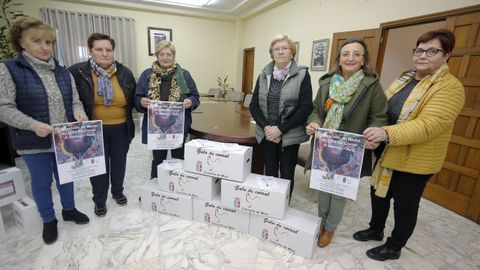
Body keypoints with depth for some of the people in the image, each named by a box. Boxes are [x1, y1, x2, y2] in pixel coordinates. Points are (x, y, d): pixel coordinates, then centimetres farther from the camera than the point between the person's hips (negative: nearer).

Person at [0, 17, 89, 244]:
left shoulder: (63, 72, 5)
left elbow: (75, 101, 6)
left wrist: (79, 114, -16)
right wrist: (33, 125, -27)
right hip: (35, 141, -3)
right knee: (41, 182, 12)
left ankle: (69, 210, 38)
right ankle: (48, 220, 32)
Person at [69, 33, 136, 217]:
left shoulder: (125, 73, -2)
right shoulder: (77, 72, -9)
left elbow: (132, 99, 8)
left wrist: (125, 114, 2)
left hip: (120, 128, 2)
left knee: (119, 162, 16)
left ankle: (118, 192, 38)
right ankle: (99, 200, 30)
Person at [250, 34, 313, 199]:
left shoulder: (302, 74, -4)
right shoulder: (264, 75, 6)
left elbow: (306, 107, -11)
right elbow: (254, 106, 3)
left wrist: (280, 129, -16)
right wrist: (266, 127, -12)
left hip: (290, 136, -3)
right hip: (267, 134, 3)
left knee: (286, 176, 9)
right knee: (270, 174, 14)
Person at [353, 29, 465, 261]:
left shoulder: (450, 87, -15)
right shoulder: (405, 78, 8)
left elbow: (429, 125, -29)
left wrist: (387, 133, -42)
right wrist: (375, 132, -4)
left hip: (414, 162, -7)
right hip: (386, 153, 7)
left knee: (404, 205, 11)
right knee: (378, 194, 20)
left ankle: (394, 247, 32)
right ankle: (375, 230, 43)